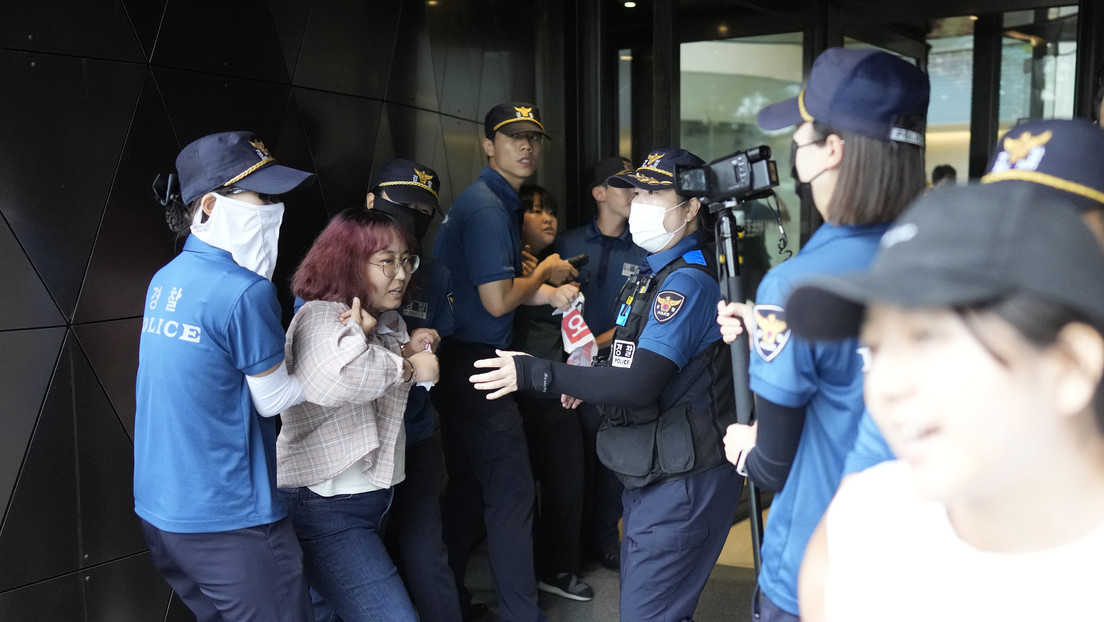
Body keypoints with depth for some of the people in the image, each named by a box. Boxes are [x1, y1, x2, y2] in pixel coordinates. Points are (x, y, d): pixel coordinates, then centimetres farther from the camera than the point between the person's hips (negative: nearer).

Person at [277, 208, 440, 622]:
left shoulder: (386, 321, 13)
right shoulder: (321, 317, -16)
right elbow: (333, 378, -40)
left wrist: (406, 350, -7)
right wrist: (407, 367, -24)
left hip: (369, 497, 9)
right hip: (326, 506, -9)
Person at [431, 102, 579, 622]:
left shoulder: (499, 201, 17)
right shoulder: (487, 207, -15)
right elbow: (497, 301, -20)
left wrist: (552, 294, 3)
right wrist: (546, 272, -3)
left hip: (460, 364, 10)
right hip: (475, 365, -10)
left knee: (468, 486, 17)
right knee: (511, 492, -4)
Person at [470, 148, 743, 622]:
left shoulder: (688, 281, -19)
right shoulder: (657, 270, 12)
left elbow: (640, 385, -27)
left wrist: (533, 374, -25)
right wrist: (592, 380, 5)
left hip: (682, 481, -10)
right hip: (652, 474, 10)